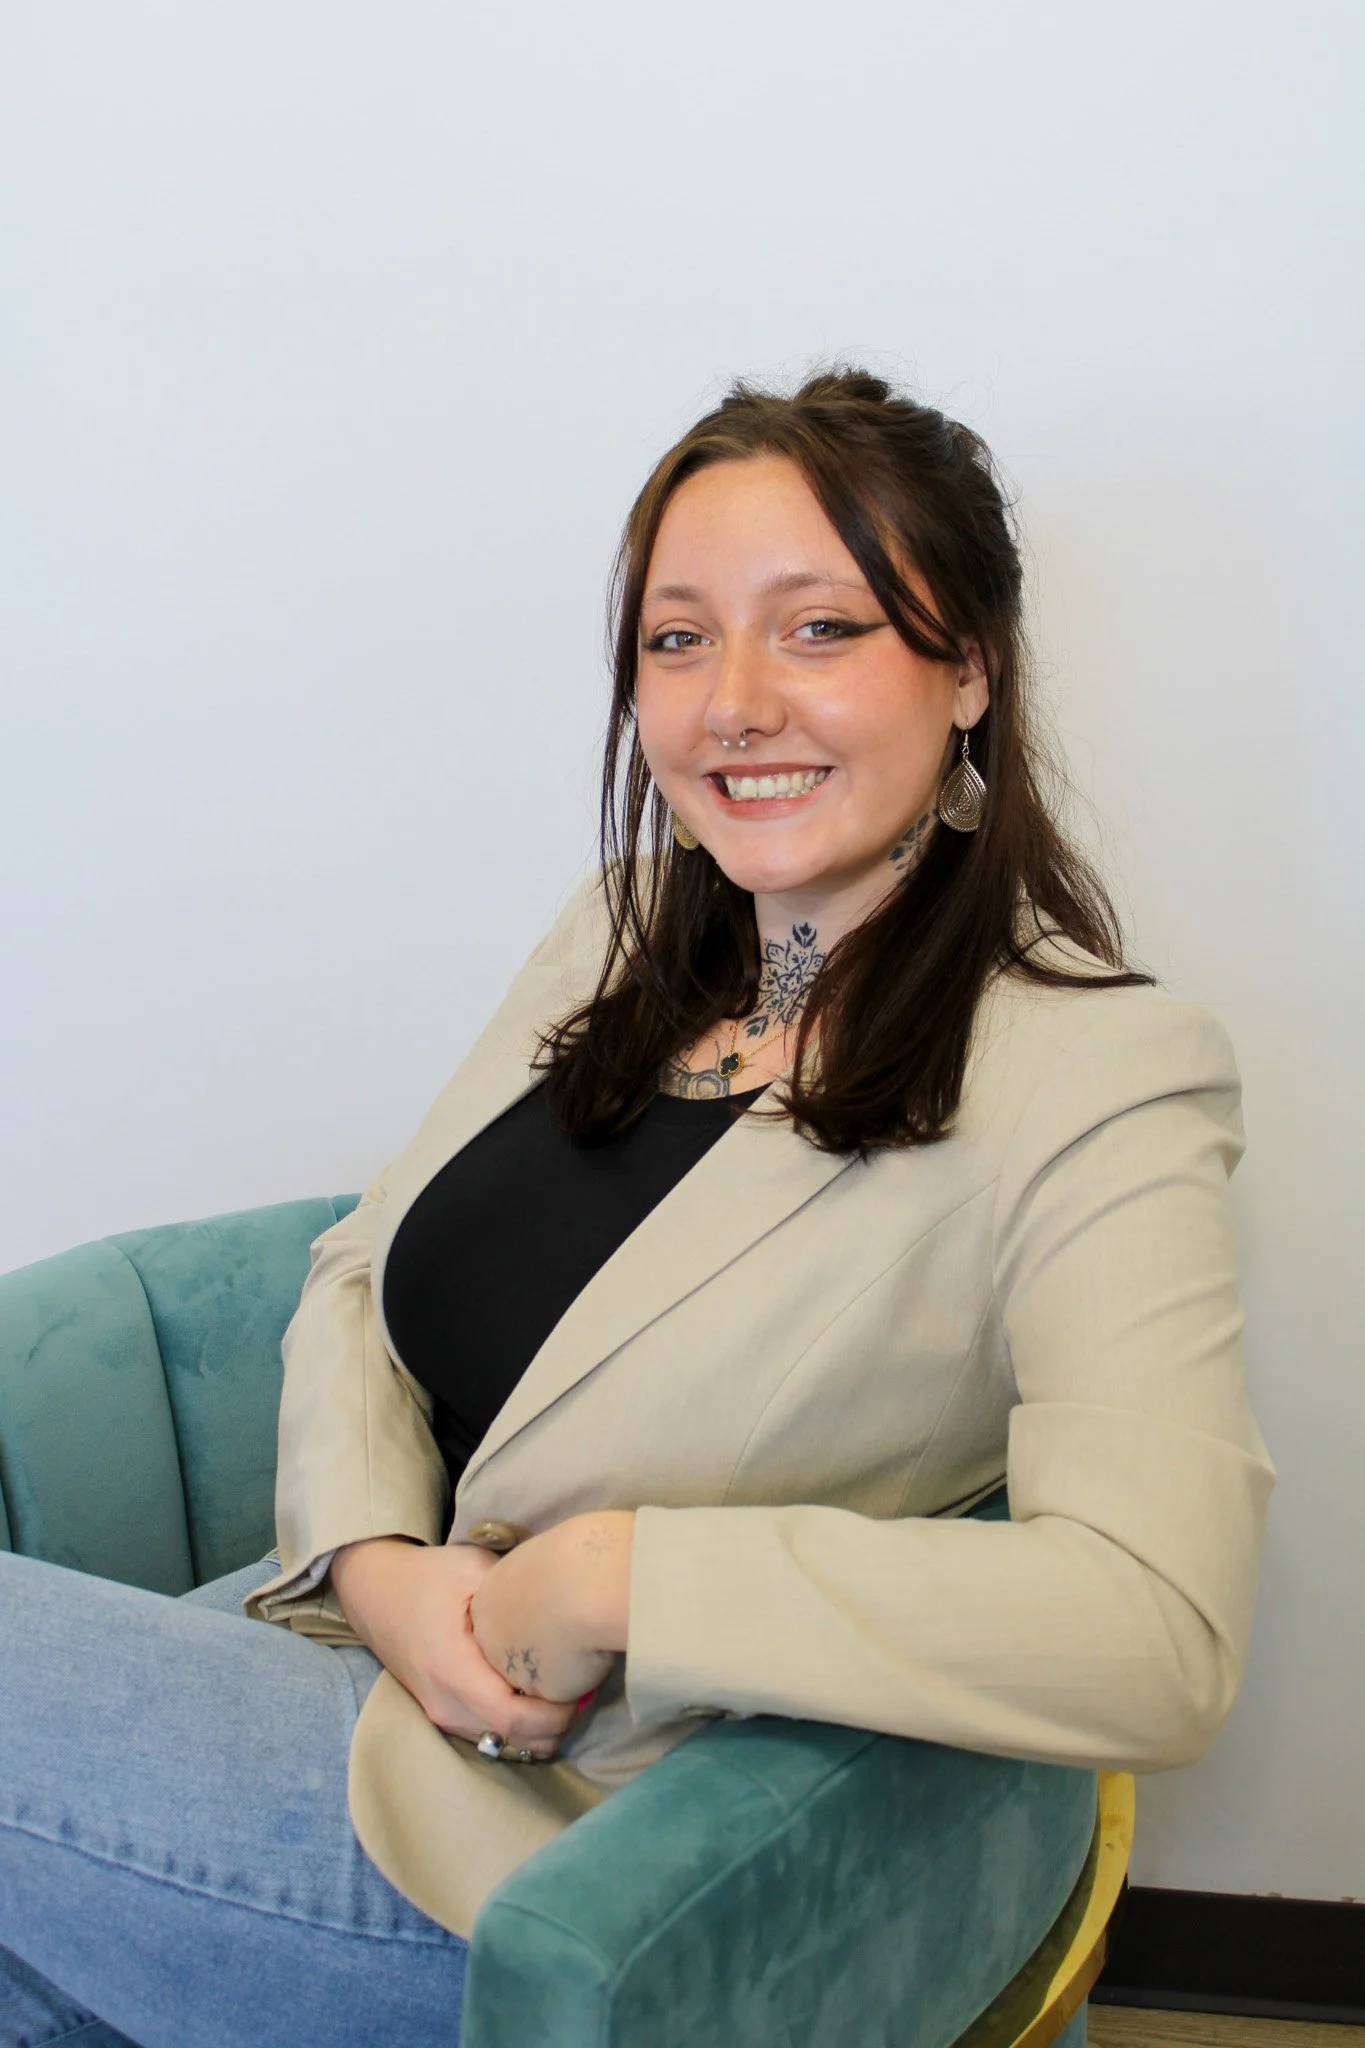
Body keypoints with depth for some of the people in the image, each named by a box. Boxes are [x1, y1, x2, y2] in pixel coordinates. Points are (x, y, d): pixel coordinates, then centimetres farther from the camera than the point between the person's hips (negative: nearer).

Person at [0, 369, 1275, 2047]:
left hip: (575, 1836, -6)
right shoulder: (628, 933, 6)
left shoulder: (1099, 1075, -16)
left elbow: (1155, 1640, -27)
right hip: (353, 1615, 6)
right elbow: (362, 1274, 10)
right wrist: (379, 1561, -9)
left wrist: (610, 1579, -23)